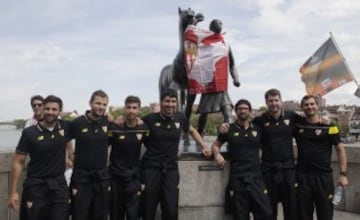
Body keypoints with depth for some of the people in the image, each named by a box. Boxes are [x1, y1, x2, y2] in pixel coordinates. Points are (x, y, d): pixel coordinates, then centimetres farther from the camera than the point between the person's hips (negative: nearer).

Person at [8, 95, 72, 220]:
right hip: (35, 187, -2)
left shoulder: (65, 128, -1)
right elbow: (18, 163, -4)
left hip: (59, 185, 2)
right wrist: (13, 192, -7)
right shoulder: (29, 133, -7)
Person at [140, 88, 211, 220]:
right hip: (151, 167, -2)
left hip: (171, 168, 3)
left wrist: (204, 147, 16)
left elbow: (192, 131, 21)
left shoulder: (180, 118, 2)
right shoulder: (150, 119, -9)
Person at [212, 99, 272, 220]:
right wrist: (217, 154, -6)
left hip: (256, 178, 2)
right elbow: (216, 144, 13)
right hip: (237, 179, -2)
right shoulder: (229, 129, 4)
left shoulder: (257, 129, 10)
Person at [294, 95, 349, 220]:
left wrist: (343, 174, -6)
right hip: (302, 176, 2)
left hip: (324, 176, -2)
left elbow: (340, 149, -1)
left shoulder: (328, 126, -4)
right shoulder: (297, 125, 3)